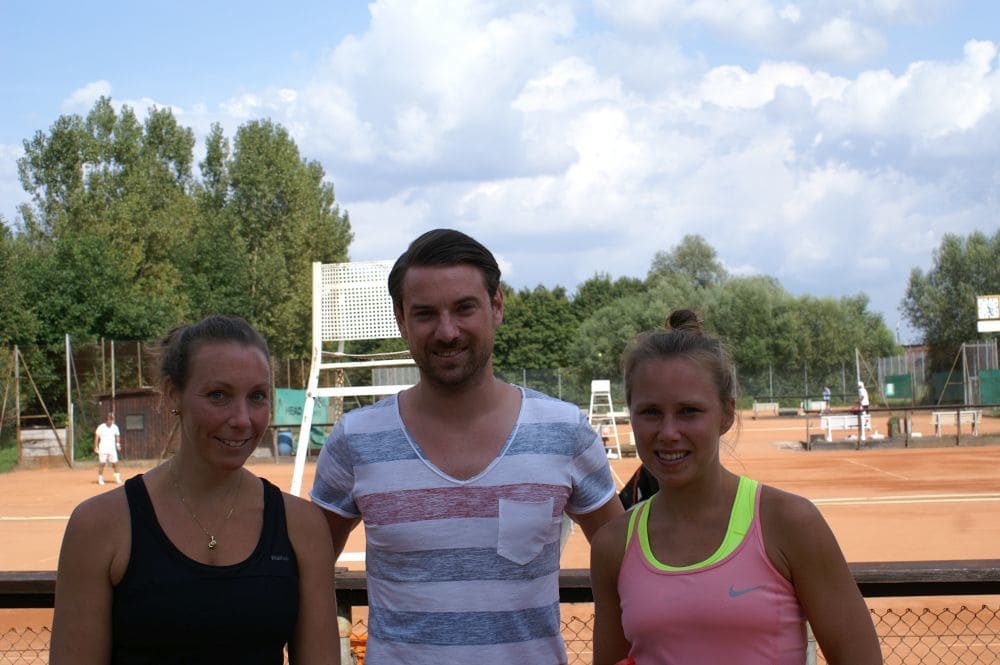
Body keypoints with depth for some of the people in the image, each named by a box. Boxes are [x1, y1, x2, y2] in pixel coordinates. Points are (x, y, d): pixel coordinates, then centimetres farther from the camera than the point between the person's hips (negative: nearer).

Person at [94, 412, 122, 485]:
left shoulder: (115, 427, 6)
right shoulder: (101, 427, -4)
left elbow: (117, 436, 16)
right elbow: (96, 437, -2)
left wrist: (118, 444, 3)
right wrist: (96, 447, -7)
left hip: (112, 449, 3)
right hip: (103, 449, -3)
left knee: (115, 463, 0)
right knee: (102, 464, -3)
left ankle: (117, 478, 10)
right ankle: (100, 479, 5)